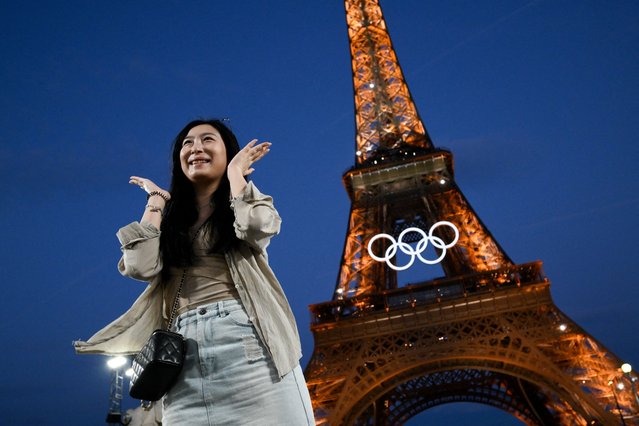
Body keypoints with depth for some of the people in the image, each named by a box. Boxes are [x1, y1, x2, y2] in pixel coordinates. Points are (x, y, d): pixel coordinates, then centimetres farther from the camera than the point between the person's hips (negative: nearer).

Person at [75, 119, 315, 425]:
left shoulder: (247, 200, 14)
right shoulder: (170, 220, 20)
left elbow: (257, 226, -11)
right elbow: (141, 267, 0)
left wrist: (235, 172, 5)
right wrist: (156, 200, 13)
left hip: (247, 339, -2)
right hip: (186, 350, 2)